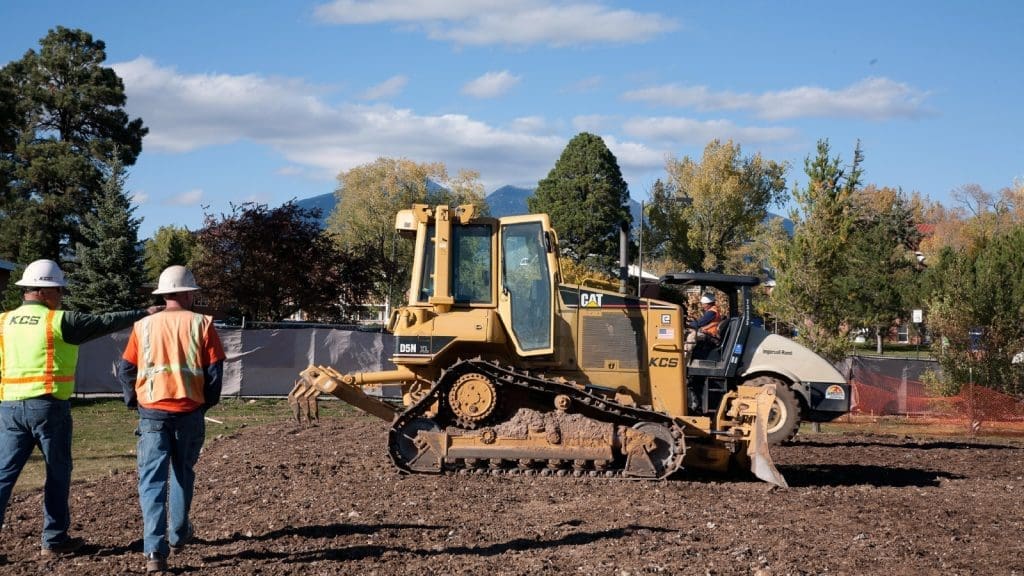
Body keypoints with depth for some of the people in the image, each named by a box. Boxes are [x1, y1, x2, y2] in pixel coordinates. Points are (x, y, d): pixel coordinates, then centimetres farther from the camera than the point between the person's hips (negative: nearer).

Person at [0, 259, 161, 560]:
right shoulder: (60, 321, -5)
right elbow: (106, 322, 0)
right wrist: (144, 313, 8)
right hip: (48, 405, -4)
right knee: (57, 473, 10)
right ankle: (54, 540, 15)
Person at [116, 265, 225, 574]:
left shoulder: (143, 326, 3)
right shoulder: (201, 324, -1)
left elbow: (125, 370, 4)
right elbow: (215, 370, -3)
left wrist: (134, 402, 18)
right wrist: (207, 402, 12)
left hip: (152, 413, 0)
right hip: (190, 413, 0)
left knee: (152, 479, 0)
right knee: (183, 473, 21)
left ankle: (155, 550, -11)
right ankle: (178, 533, 33)